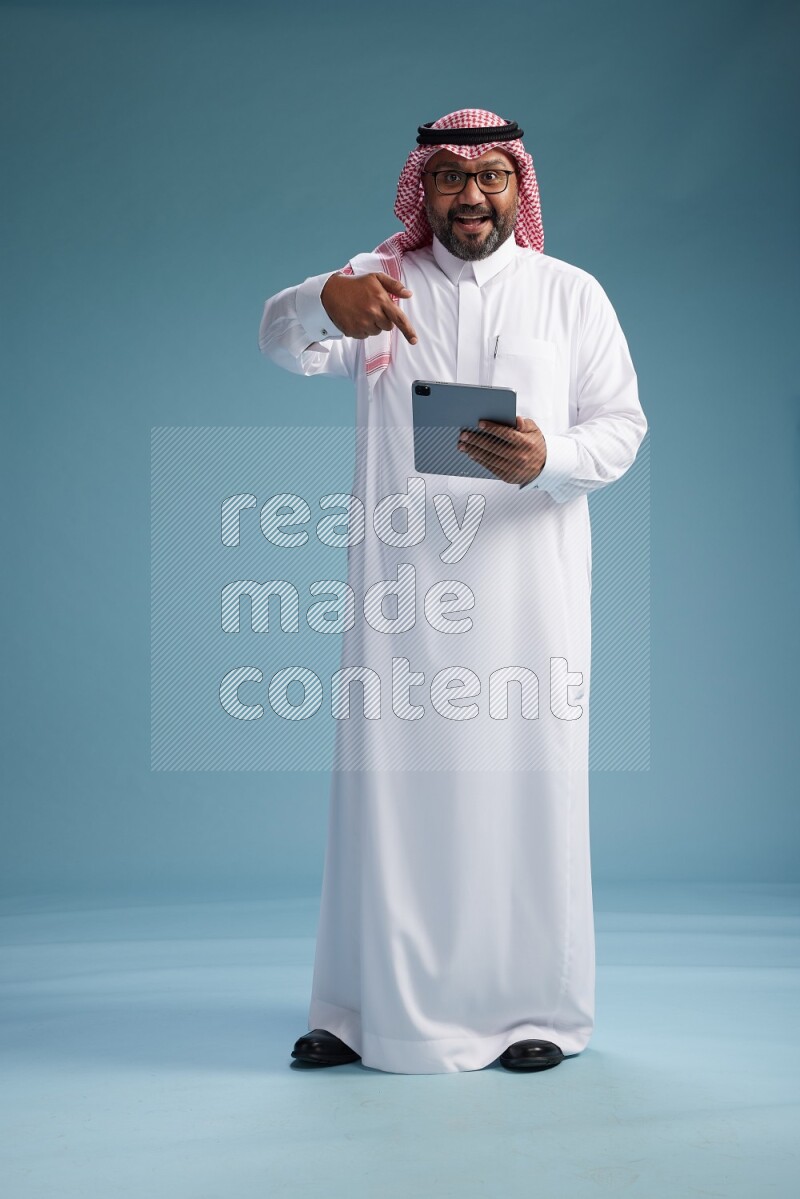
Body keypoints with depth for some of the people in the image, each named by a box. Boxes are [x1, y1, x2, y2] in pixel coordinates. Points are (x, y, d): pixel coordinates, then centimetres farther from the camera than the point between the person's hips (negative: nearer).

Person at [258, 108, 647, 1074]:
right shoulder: (379, 280, 9)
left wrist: (550, 459, -17)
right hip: (402, 578, 1)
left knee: (525, 782, 1)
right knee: (390, 781, 2)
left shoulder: (572, 295, 10)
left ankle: (538, 1009, 13)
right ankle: (372, 1009, 13)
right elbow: (281, 341, -8)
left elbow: (622, 423, 5)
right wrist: (324, 301, -32)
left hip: (525, 579, 0)